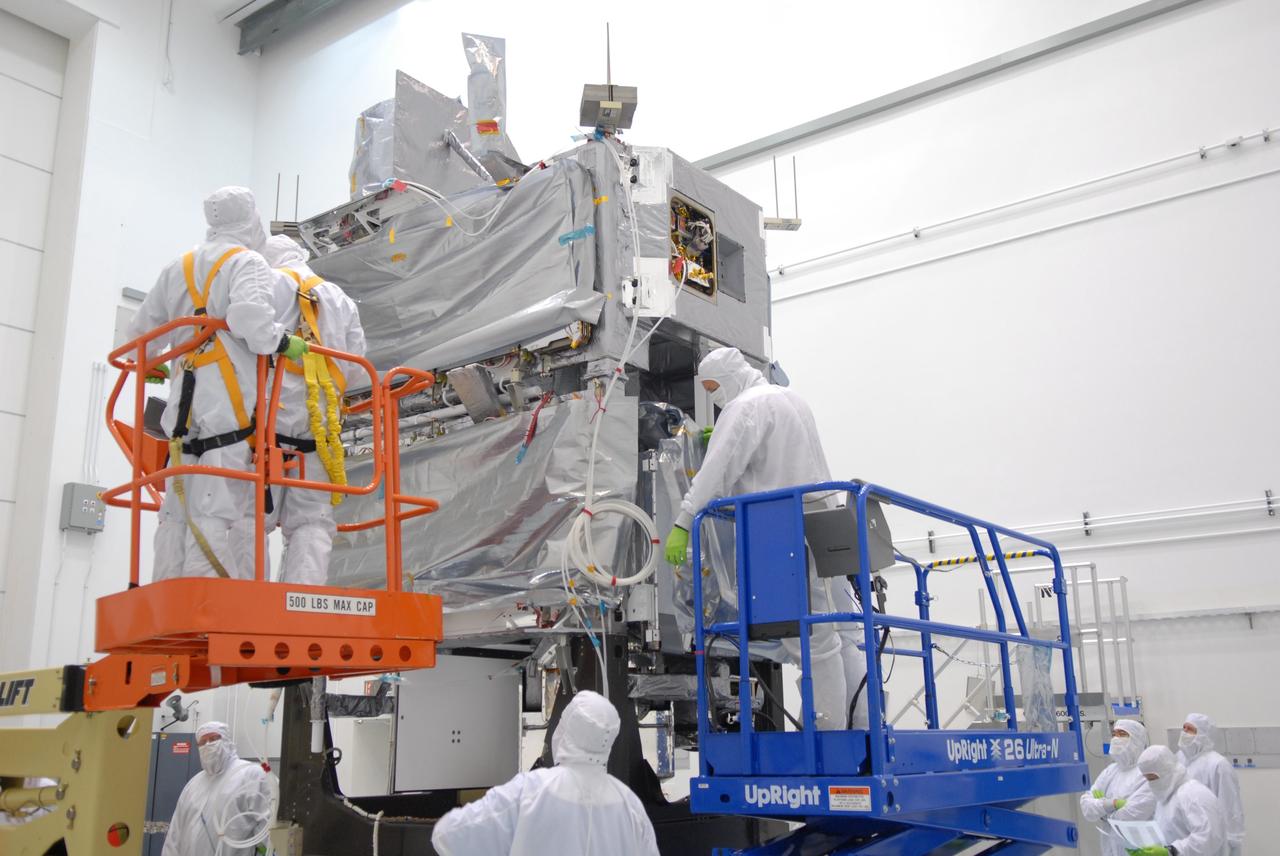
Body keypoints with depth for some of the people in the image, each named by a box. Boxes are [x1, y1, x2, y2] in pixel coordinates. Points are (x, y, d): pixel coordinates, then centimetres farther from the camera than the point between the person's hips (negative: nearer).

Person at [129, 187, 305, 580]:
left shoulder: (177, 268, 23)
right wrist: (283, 343, -5)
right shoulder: (247, 261, 2)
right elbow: (249, 316, -19)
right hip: (229, 400, -7)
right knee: (215, 511, -13)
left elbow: (141, 332, 29)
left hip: (183, 401, 7)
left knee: (177, 510, 8)